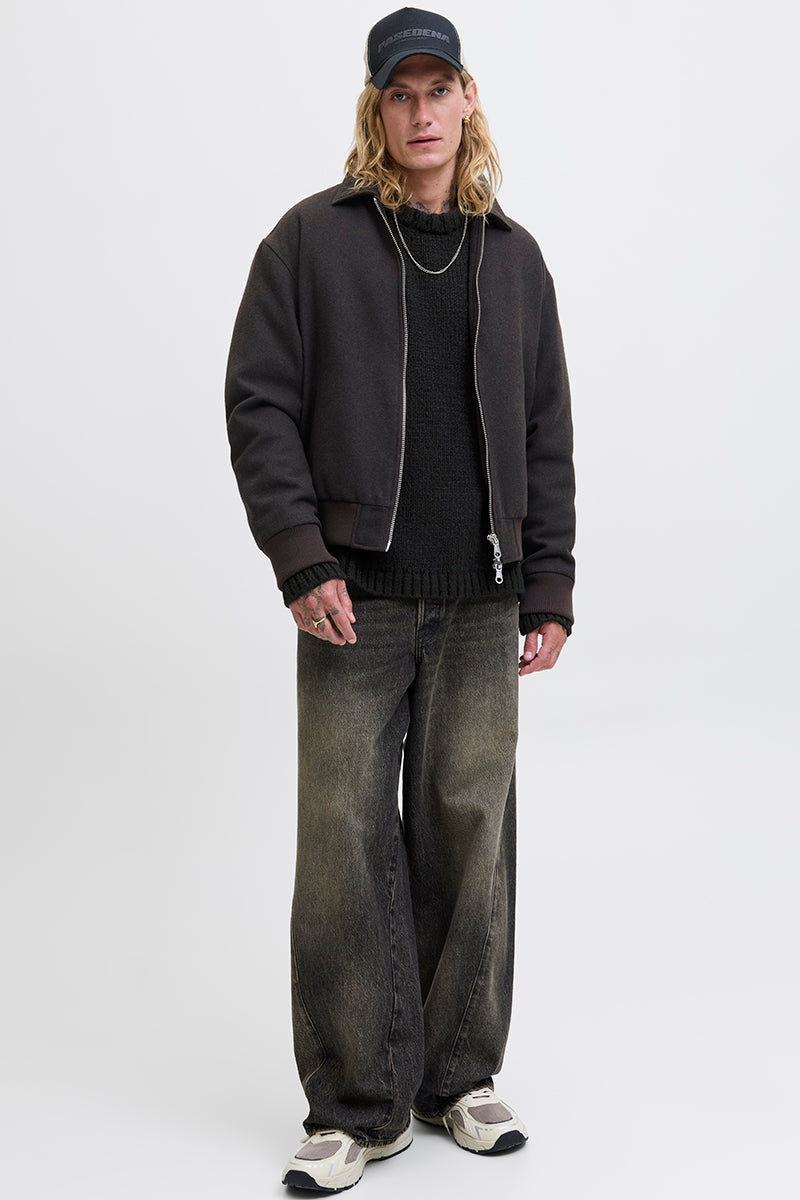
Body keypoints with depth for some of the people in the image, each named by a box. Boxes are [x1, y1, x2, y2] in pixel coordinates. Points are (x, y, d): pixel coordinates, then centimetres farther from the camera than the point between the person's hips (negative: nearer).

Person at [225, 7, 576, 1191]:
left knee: (470, 829, 7)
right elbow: (259, 402, -1)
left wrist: (549, 589, 6)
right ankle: (356, 1104, 11)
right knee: (346, 838, -2)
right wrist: (301, 559, -11)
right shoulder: (312, 239, 3)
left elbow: (547, 435, 13)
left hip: (480, 604, 3)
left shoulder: (514, 258, 12)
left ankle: (459, 1074, 23)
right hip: (355, 600, -3)